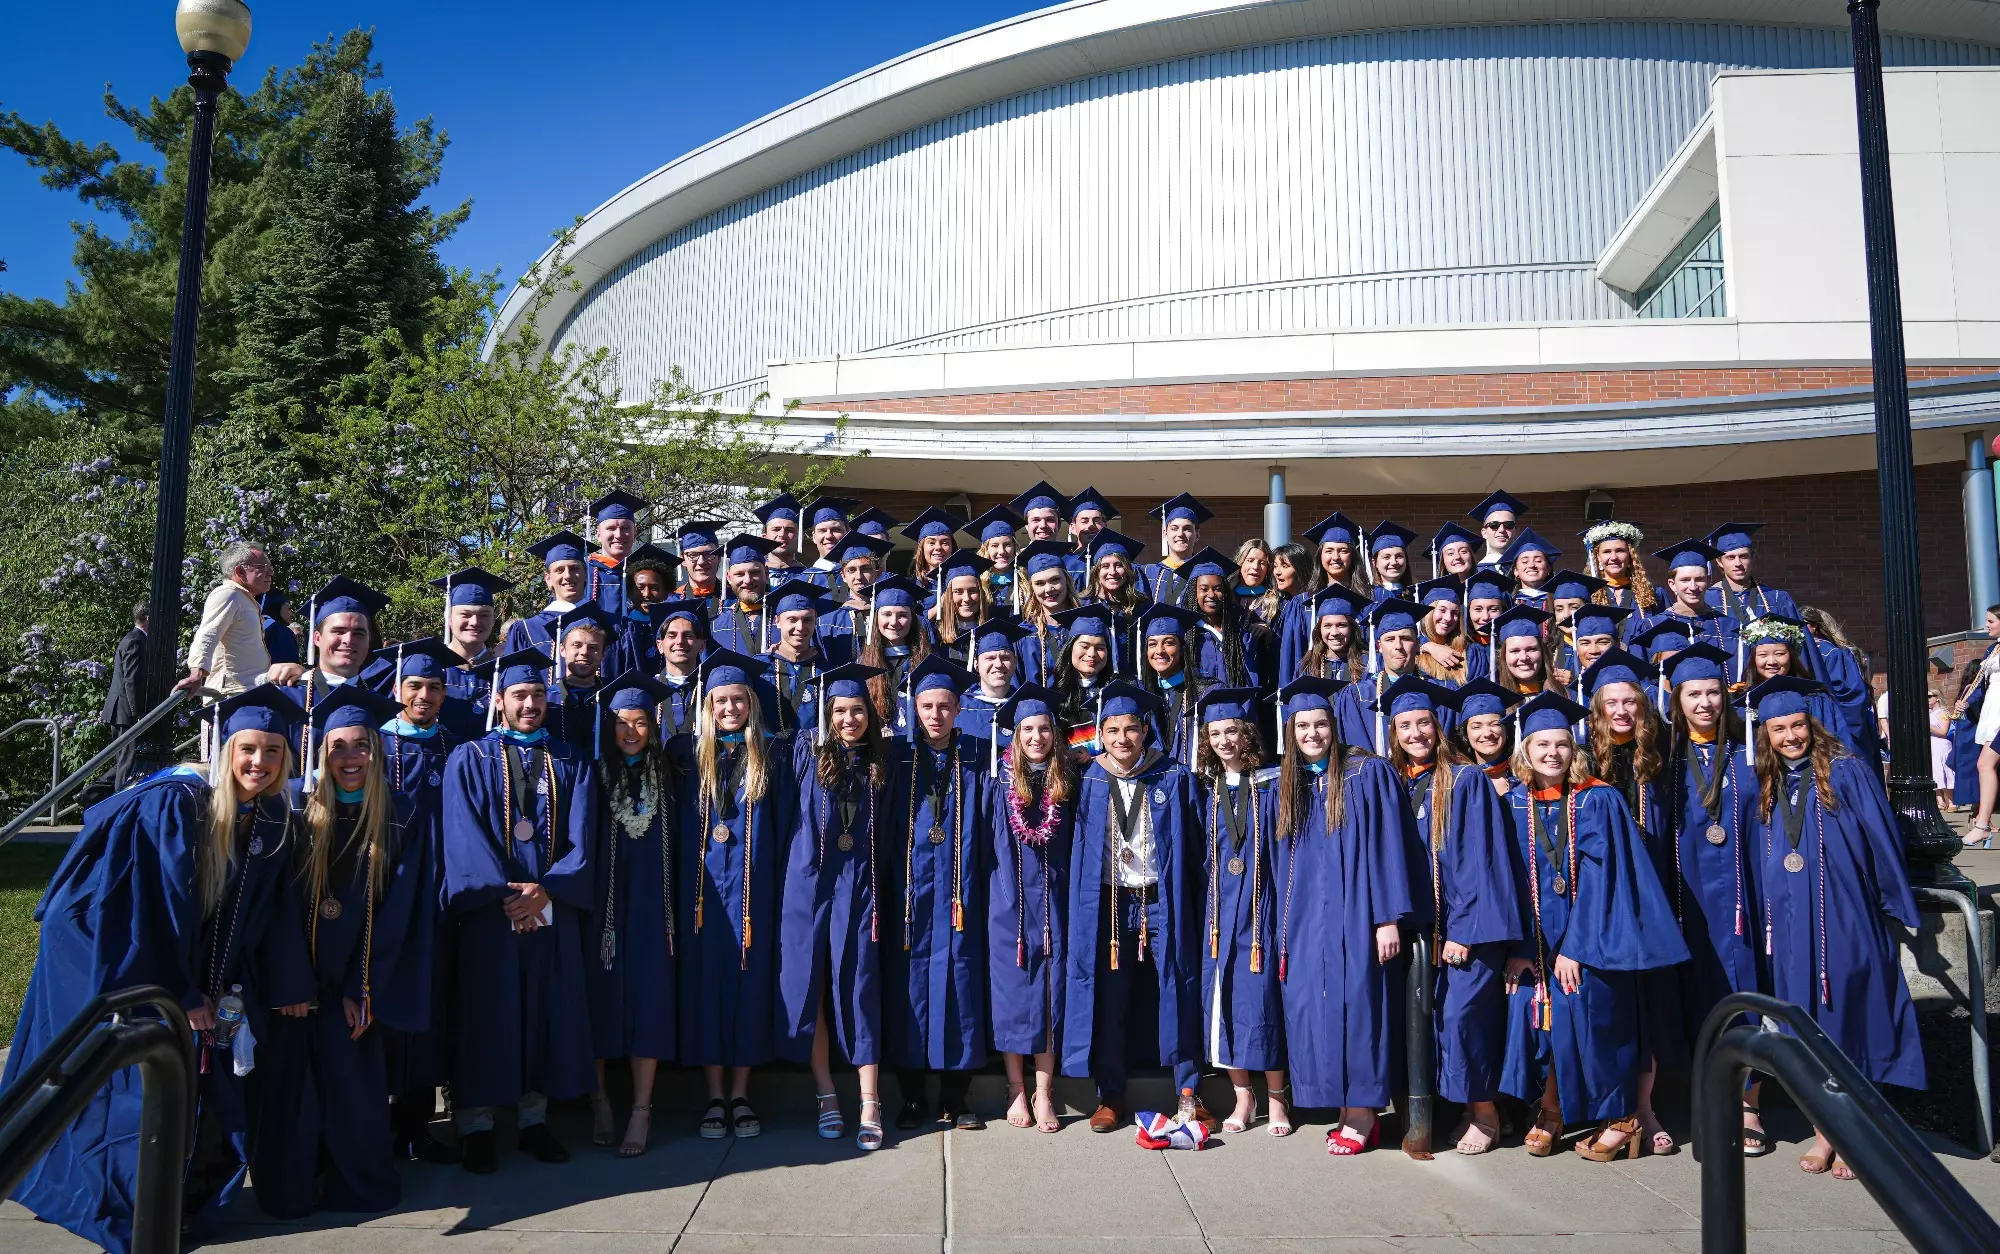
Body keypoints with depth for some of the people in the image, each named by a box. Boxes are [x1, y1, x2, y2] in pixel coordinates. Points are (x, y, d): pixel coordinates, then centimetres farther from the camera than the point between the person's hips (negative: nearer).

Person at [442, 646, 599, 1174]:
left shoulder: (571, 764, 10)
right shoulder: (469, 760, 3)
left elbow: (580, 839, 0)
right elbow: (465, 836, -8)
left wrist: (546, 890, -15)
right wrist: (505, 892, -18)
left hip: (554, 908, 3)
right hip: (488, 909, -2)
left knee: (549, 1013, 5)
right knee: (485, 1015, 1)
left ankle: (534, 1119, 17)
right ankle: (475, 1126, 11)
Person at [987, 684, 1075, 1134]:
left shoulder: (1066, 783, 4)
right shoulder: (1001, 781, -1)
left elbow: (1075, 846, 10)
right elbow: (987, 842, 3)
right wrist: (994, 891, -1)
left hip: (1052, 901, 1)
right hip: (1009, 900, -1)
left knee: (1049, 991, 2)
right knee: (1011, 990, 2)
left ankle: (1043, 1091, 10)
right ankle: (1016, 1089, 12)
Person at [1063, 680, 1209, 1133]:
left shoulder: (1175, 779, 0)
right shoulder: (1088, 784, 3)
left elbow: (1192, 847, 2)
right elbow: (1075, 850, 8)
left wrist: (1194, 907, -2)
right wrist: (1082, 905, 2)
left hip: (1163, 903, -1)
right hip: (1105, 904, 1)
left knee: (1179, 994, 2)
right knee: (1107, 1001, 5)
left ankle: (1188, 1092, 16)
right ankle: (1111, 1096, 18)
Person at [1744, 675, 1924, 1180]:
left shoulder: (1846, 773, -5)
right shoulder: (1766, 787, 8)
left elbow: (1881, 841, -4)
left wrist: (1894, 907, -4)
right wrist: (1767, 920, 11)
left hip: (1844, 920, -4)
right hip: (1791, 926, 4)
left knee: (1847, 1023, 1)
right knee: (1807, 1027, 7)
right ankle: (1825, 1132, 16)